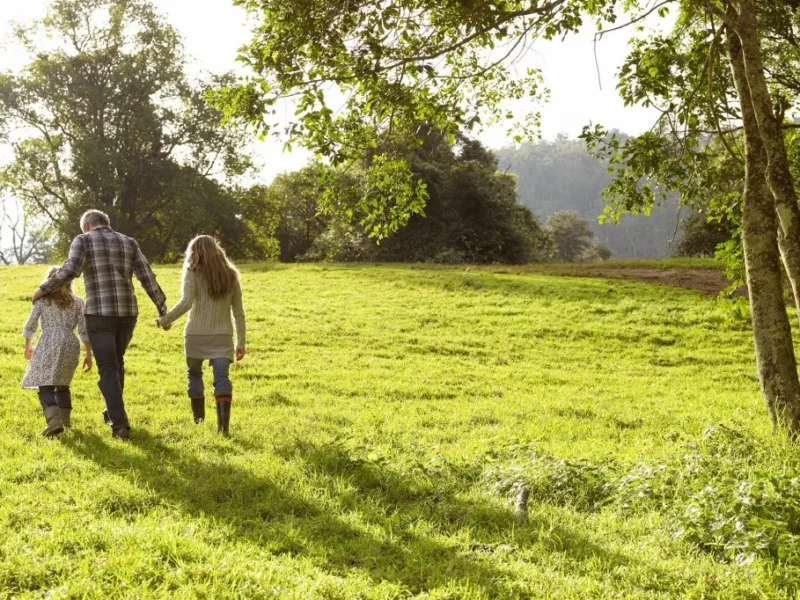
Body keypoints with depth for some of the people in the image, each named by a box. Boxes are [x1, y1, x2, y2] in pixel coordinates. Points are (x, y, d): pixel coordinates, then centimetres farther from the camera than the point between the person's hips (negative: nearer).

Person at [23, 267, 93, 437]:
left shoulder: (42, 299, 7)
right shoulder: (77, 302, 12)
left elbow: (30, 325, 9)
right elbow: (84, 330, 7)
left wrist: (28, 346, 25)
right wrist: (88, 354, 11)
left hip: (49, 344, -3)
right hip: (71, 344, 3)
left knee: (45, 386, -7)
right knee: (62, 384, 22)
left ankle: (54, 421, -27)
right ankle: (65, 419, 26)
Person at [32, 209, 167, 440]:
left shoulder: (83, 240, 4)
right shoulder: (129, 243, 14)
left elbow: (70, 270, -14)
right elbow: (147, 278, 5)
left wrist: (44, 289, -1)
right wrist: (163, 310, 9)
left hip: (99, 313, -4)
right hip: (127, 312, 4)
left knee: (108, 369, 0)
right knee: (116, 362, 24)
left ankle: (119, 423, -9)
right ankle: (113, 409, 36)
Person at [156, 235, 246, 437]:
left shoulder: (194, 273, -2)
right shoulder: (230, 275, 9)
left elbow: (186, 303, -17)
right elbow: (238, 312, 10)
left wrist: (165, 319, -5)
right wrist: (241, 343, 14)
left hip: (196, 335, -2)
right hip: (222, 336, 2)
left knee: (194, 374, 19)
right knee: (222, 378, -7)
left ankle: (198, 418, 26)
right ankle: (224, 424, -23)